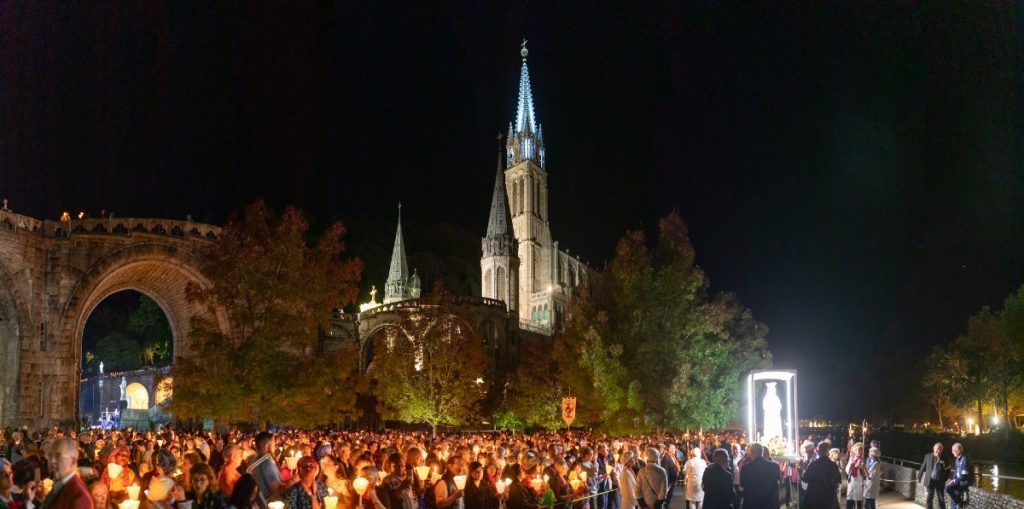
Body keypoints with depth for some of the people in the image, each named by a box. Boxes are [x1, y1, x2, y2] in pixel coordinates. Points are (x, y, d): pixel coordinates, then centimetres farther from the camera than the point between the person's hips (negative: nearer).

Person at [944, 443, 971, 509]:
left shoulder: (965, 459, -21)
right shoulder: (957, 459, 8)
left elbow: (964, 476, -23)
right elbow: (955, 471, 17)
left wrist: (954, 481, -17)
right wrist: (953, 480, 5)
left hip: (965, 482, -9)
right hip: (959, 481, 9)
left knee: (948, 488, -26)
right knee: (954, 501, 10)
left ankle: (960, 503, -8)